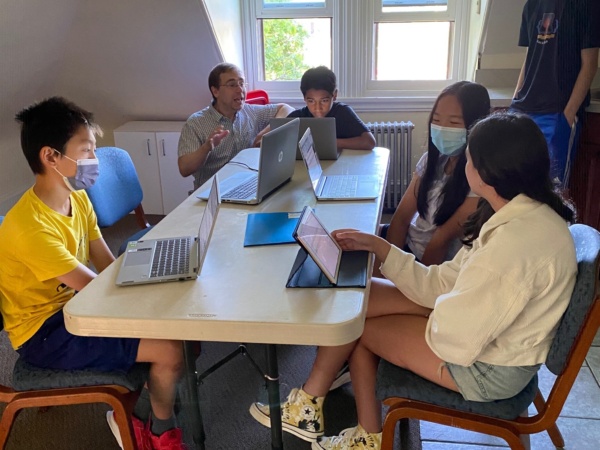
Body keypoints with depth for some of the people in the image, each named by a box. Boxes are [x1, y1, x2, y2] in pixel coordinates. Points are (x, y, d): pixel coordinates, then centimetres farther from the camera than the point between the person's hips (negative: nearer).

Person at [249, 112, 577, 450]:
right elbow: (445, 283, 0)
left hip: (490, 368, -8)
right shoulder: (522, 216, 0)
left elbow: (456, 340, -29)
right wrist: (377, 245, -3)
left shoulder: (517, 241, -32)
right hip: (488, 331, 9)